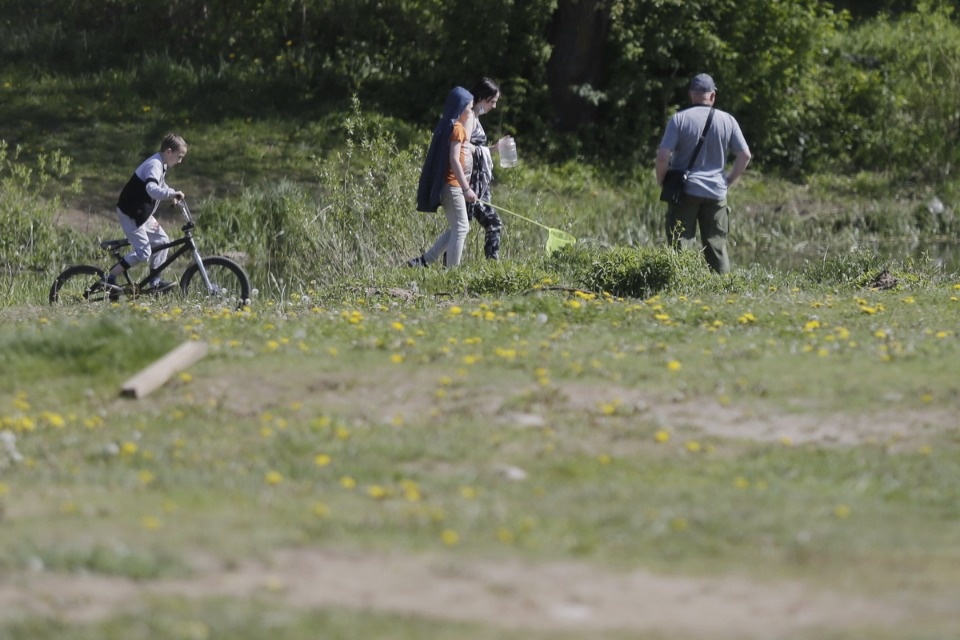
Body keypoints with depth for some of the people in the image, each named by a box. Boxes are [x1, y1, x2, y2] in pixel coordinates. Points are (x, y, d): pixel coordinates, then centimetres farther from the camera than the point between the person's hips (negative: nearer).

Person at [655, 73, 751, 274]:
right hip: (716, 192, 2)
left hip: (685, 190, -2)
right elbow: (745, 155, 4)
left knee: (681, 244, 0)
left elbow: (663, 156, -11)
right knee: (717, 246, 8)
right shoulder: (727, 120, 3)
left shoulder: (679, 119, -6)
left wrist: (661, 181, 4)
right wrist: (729, 180, 14)